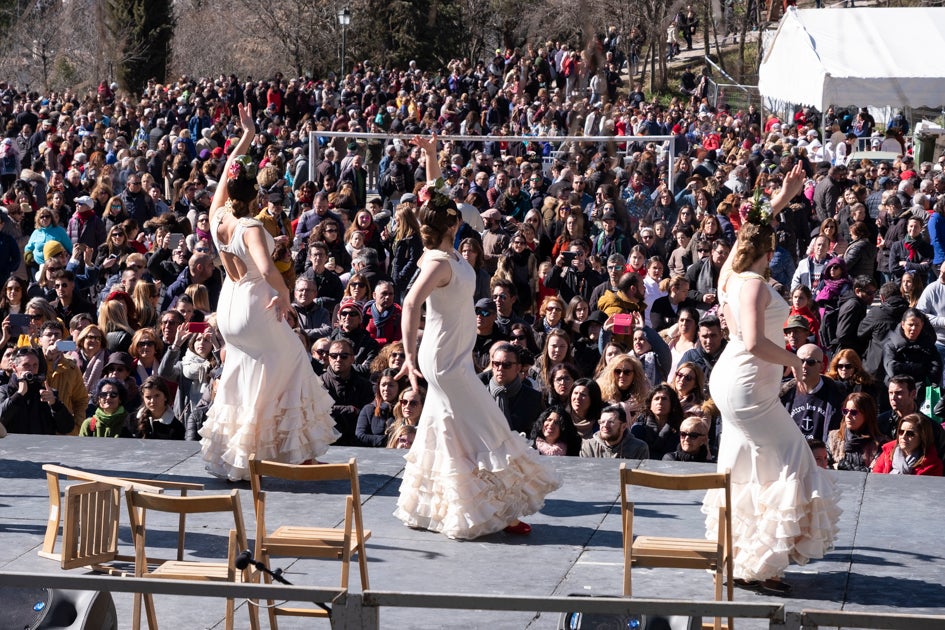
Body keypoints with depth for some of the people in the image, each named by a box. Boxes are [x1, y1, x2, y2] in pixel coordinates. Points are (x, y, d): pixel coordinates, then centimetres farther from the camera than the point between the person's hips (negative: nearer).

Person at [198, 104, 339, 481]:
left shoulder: (217, 217, -3)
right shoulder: (250, 229, -22)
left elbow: (228, 171, 13)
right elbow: (267, 270, -38)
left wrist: (247, 136, 20)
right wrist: (284, 293, -20)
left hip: (228, 307, 8)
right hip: (255, 308, -8)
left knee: (240, 379, 19)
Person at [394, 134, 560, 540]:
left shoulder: (443, 254, 2)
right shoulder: (440, 263, -23)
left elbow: (435, 198, 14)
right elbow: (411, 303, -35)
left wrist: (431, 154, 11)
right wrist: (410, 357, -39)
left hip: (452, 358, 10)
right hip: (446, 360, -10)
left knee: (446, 433, 16)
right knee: (477, 434, -5)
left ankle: (425, 508, 24)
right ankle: (492, 513, 0)